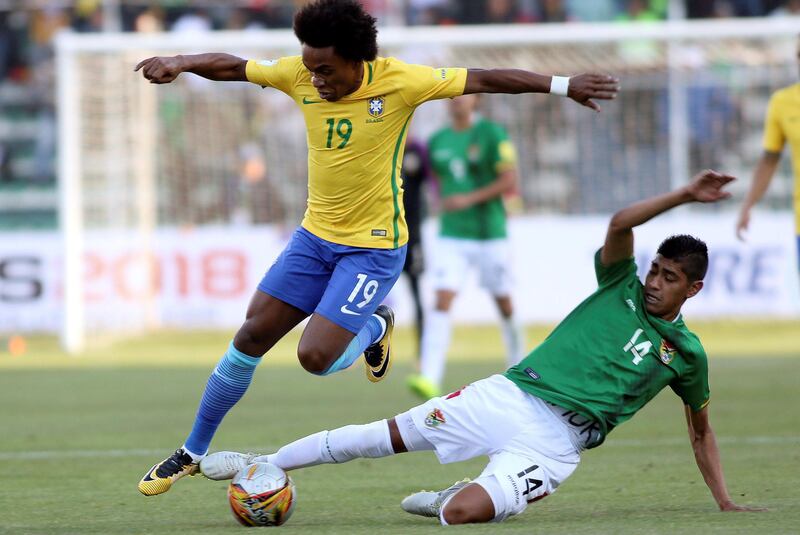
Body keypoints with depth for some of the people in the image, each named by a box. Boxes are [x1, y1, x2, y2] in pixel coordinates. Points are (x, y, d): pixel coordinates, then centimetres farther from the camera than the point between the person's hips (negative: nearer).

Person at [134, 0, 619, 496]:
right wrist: (178, 62, -19)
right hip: (315, 235, 5)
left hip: (374, 247, -4)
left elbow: (482, 79, -15)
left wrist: (564, 85, -16)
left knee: (316, 357, -15)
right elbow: (231, 66, 0)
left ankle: (374, 327, 20)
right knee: (251, 337, 2)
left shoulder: (399, 82, -20)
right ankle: (193, 452, 17)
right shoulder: (299, 75, -9)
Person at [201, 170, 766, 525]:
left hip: (553, 440, -2)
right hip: (510, 394, 2)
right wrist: (685, 195, -16)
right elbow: (620, 223, -7)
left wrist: (724, 501, 17)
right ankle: (262, 465, 13)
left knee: (460, 513, -28)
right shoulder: (621, 289, 11)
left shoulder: (687, 353, 10)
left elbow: (702, 431, 23)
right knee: (382, 436, 1)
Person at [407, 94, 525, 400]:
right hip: (452, 236, 3)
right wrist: (445, 205, 9)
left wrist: (470, 199, -19)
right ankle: (430, 378, -24)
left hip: (490, 235, -3)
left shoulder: (492, 134, -7)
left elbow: (510, 182, -12)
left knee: (503, 303, 10)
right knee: (442, 301, -14)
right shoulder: (437, 142, 7)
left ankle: (517, 365, 36)